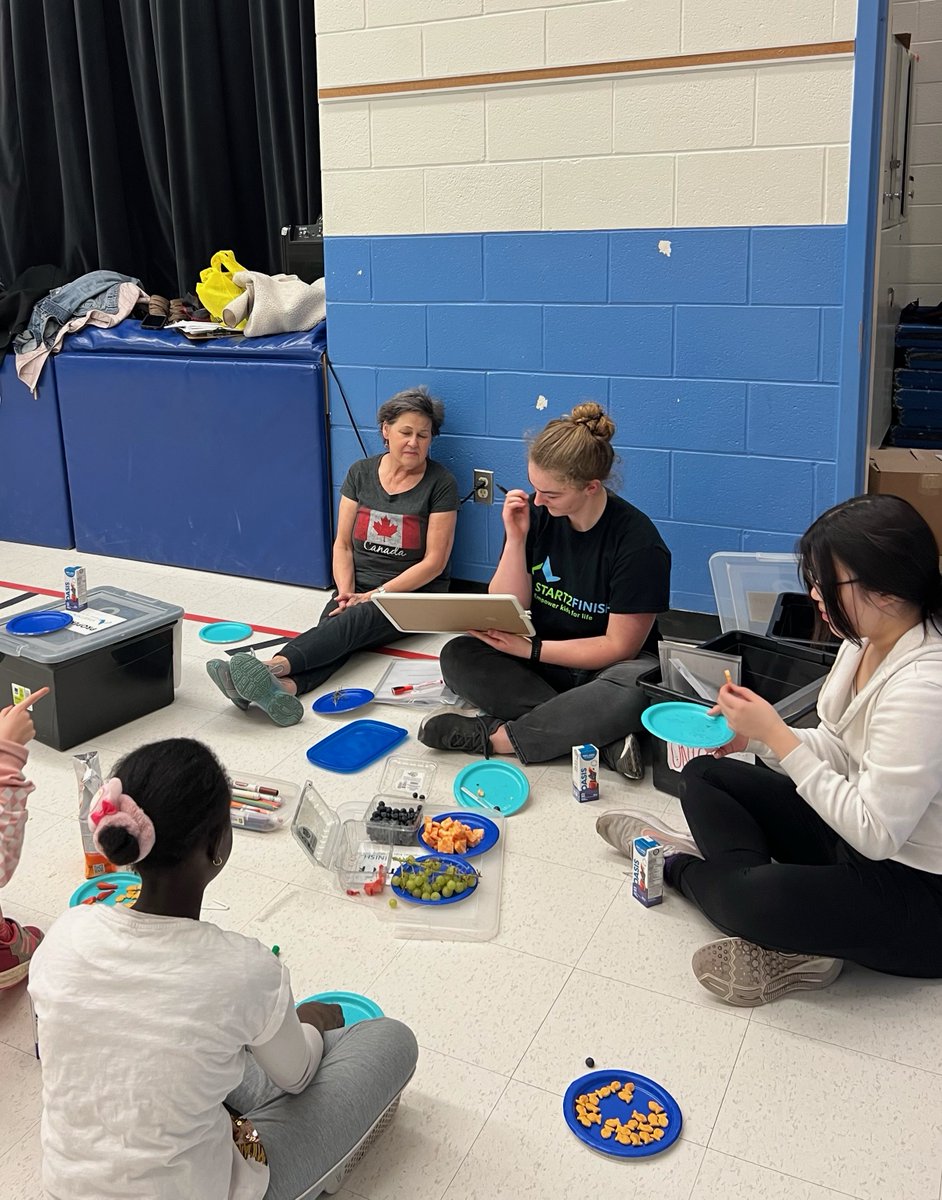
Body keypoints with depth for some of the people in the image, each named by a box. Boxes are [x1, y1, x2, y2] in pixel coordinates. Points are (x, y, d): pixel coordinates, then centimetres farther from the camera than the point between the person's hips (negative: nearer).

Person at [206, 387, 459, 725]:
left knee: (354, 620, -32)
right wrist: (346, 592, -11)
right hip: (359, 585, 3)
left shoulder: (440, 483, -4)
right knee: (332, 625, -29)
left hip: (415, 592, -3)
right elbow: (343, 544, 7)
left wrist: (377, 595, -15)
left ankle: (276, 667, -56)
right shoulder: (361, 473, 8)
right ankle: (283, 687, -57)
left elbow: (434, 562, -9)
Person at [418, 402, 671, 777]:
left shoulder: (638, 542, -19)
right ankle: (602, 737, -27)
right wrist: (516, 540, -18)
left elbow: (619, 646, -15)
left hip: (606, 668, -4)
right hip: (542, 660, 5)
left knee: (637, 687, -38)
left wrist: (529, 649, -19)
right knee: (458, 656, -19)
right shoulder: (536, 517, -7)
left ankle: (494, 735, -24)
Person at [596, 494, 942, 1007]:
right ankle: (777, 939, -10)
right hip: (859, 835, 10)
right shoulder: (864, 643, -1)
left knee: (753, 900, -32)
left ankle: (677, 863, 4)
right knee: (703, 776, 5)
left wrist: (775, 734, -26)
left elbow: (875, 834, -29)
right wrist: (756, 735, -9)